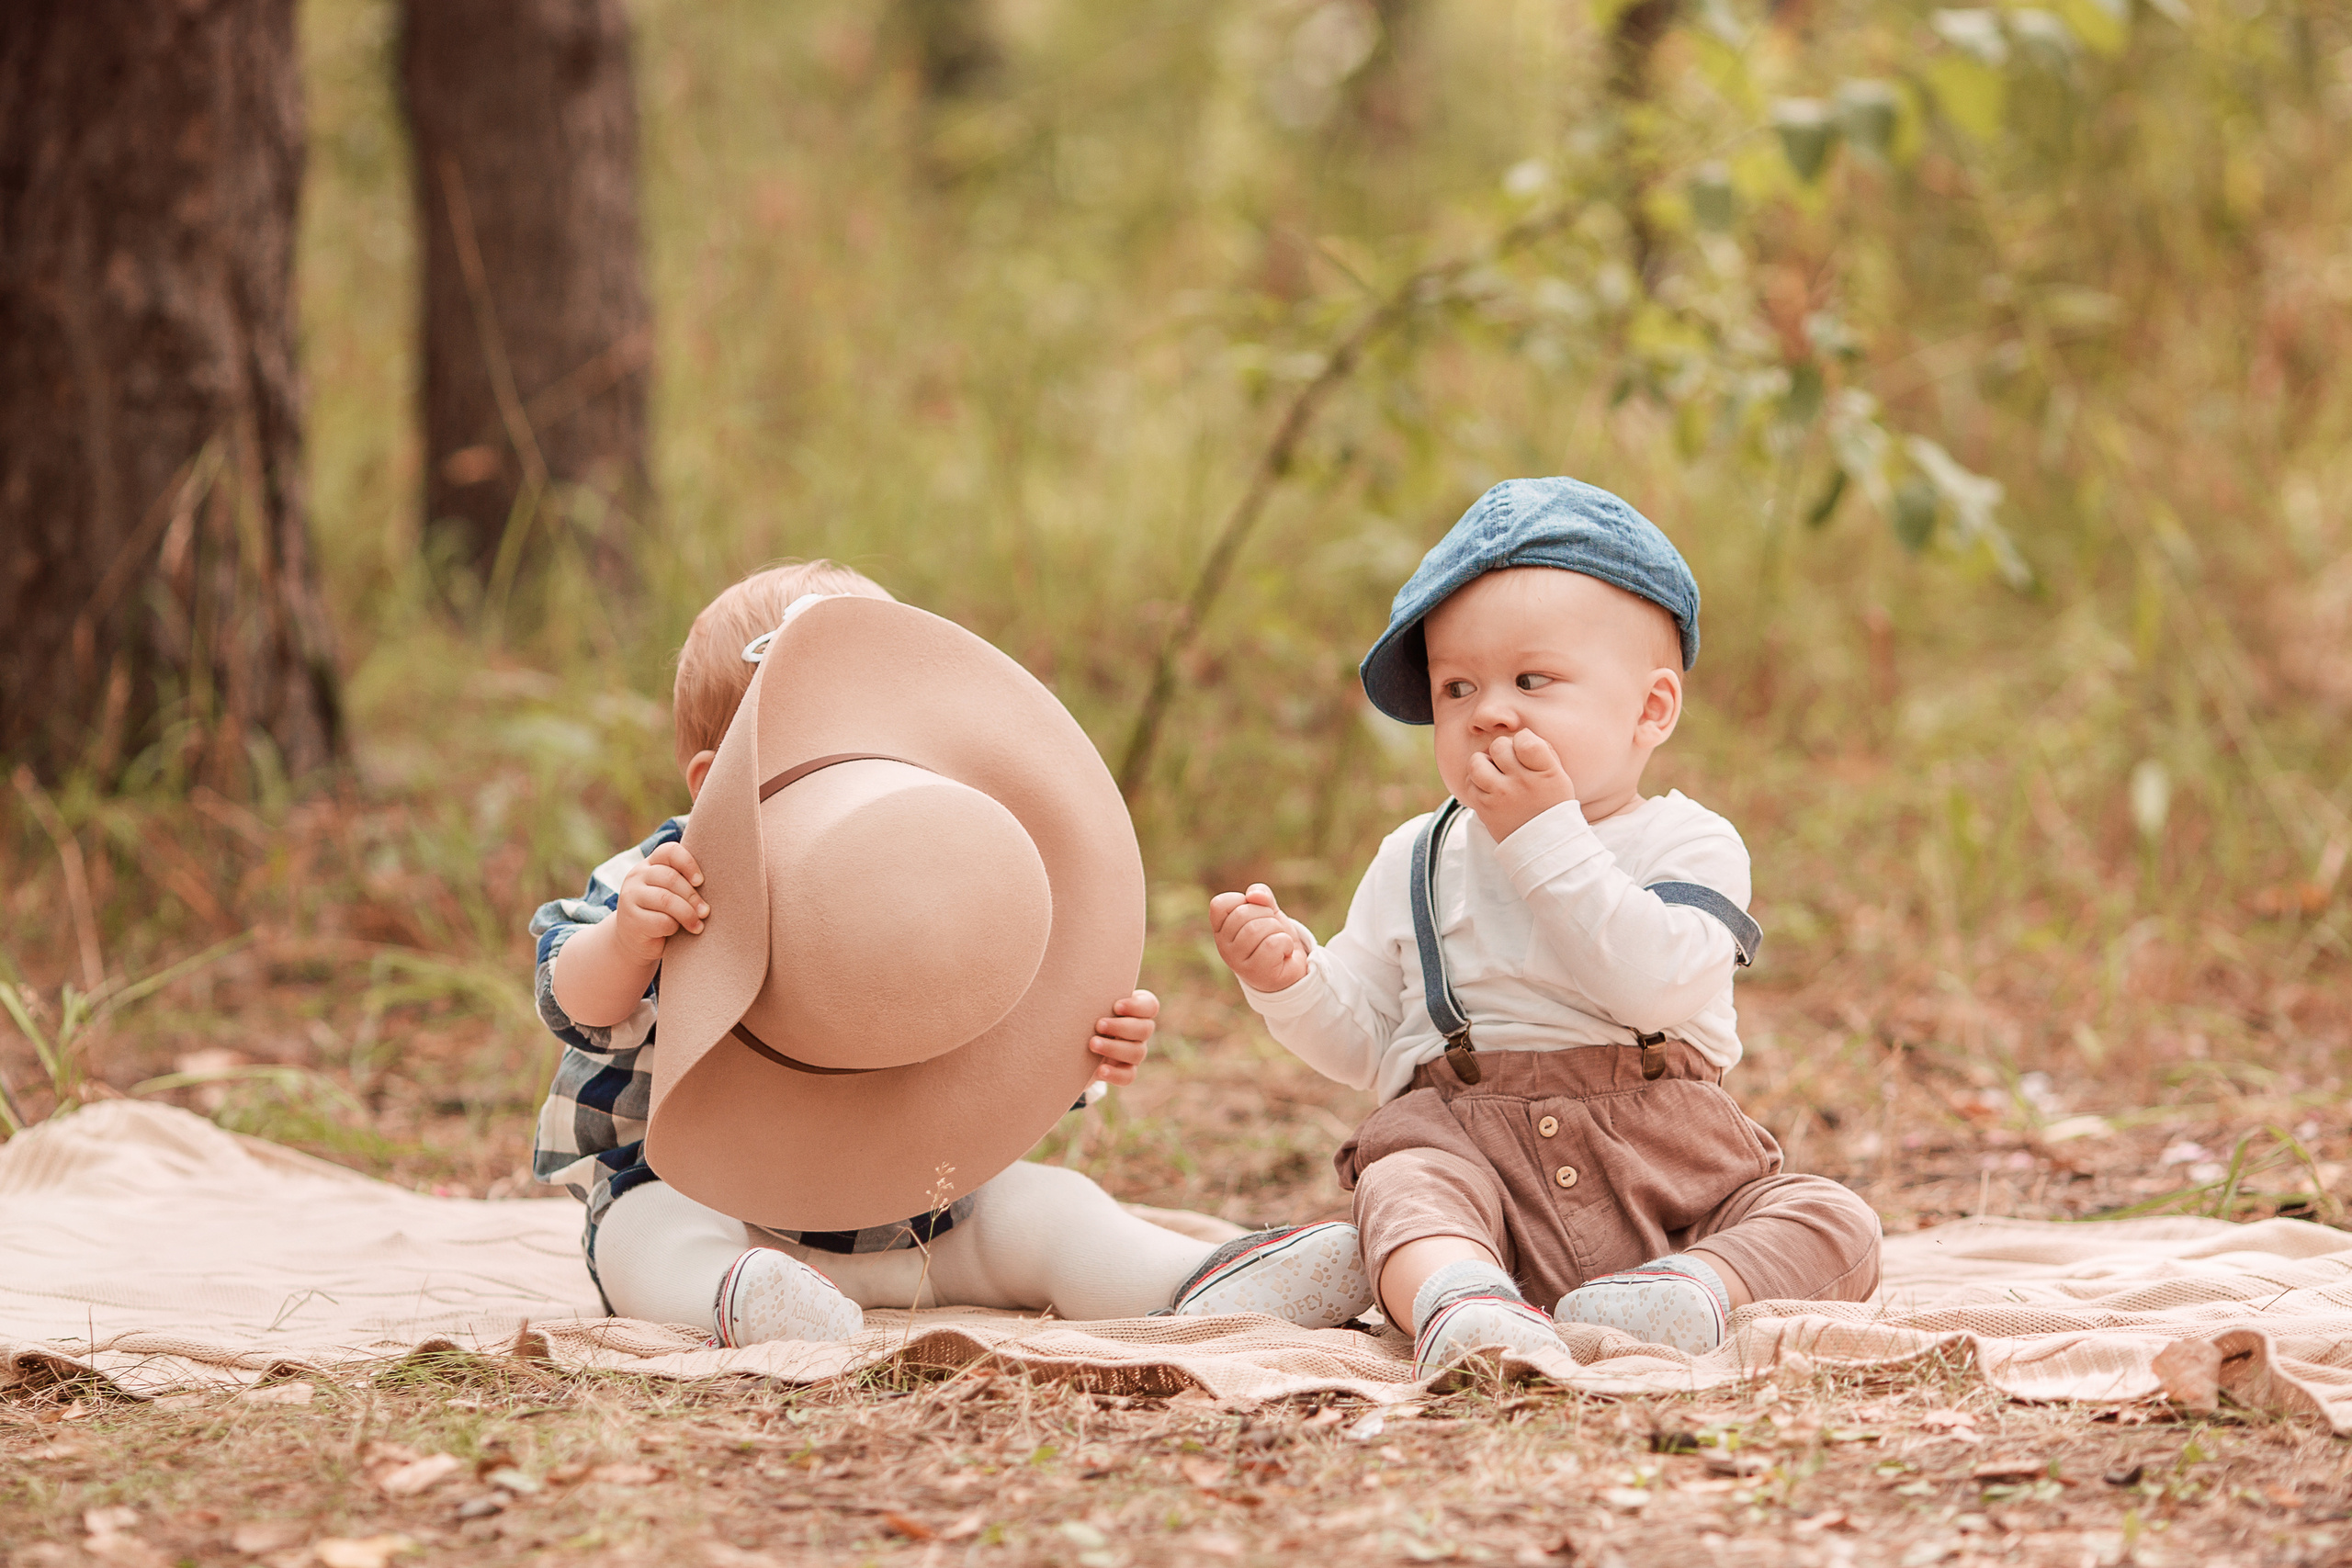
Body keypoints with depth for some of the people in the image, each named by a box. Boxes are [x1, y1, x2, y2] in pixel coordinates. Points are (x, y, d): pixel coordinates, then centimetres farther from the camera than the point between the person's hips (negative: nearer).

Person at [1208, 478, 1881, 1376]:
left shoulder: (1689, 846, 1)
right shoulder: (1416, 864, 15)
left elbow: (1655, 986, -19)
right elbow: (1360, 1043, 16)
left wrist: (1547, 837, -18)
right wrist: (1292, 981, -6)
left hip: (1667, 1173, 0)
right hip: (1466, 1141, 0)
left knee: (1835, 1226, -21)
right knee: (1406, 1190, -33)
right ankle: (1456, 1299, -61)